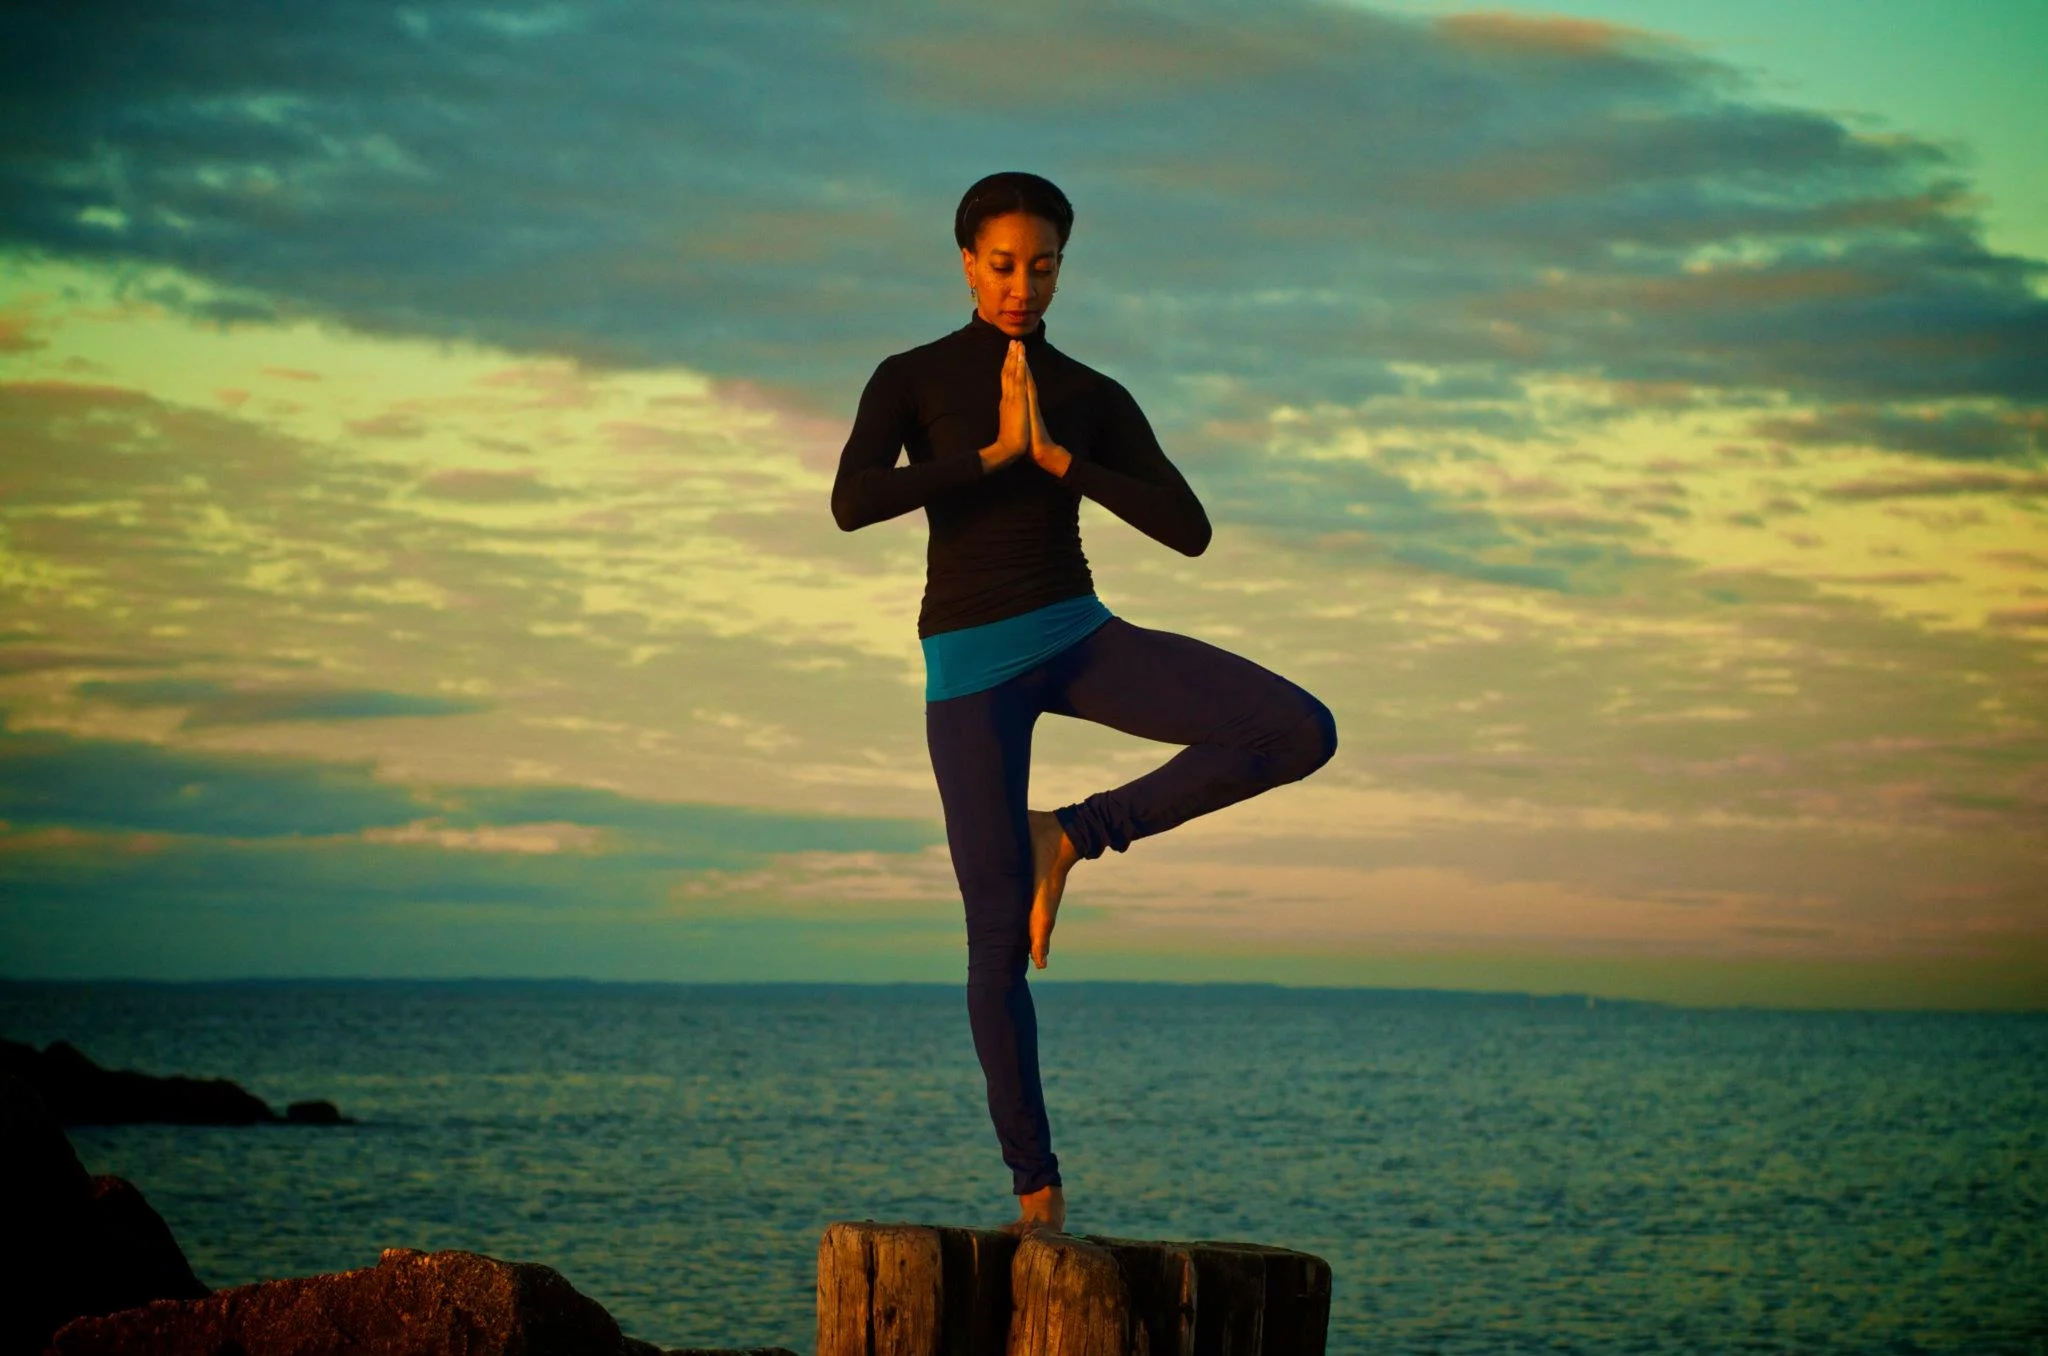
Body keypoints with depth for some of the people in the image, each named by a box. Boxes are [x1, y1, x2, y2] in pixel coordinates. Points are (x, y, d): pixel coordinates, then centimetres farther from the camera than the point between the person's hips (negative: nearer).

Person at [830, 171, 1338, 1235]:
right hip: (968, 666, -3)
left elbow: (1190, 532, -3)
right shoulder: (908, 379, 1)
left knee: (1305, 734, -19)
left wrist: (1058, 458, -11)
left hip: (1079, 638, 3)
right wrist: (994, 454, -14)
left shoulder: (1096, 400, 9)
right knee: (1001, 946, -7)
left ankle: (1071, 836, -6)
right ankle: (1037, 1192, 9)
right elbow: (851, 505, -18)